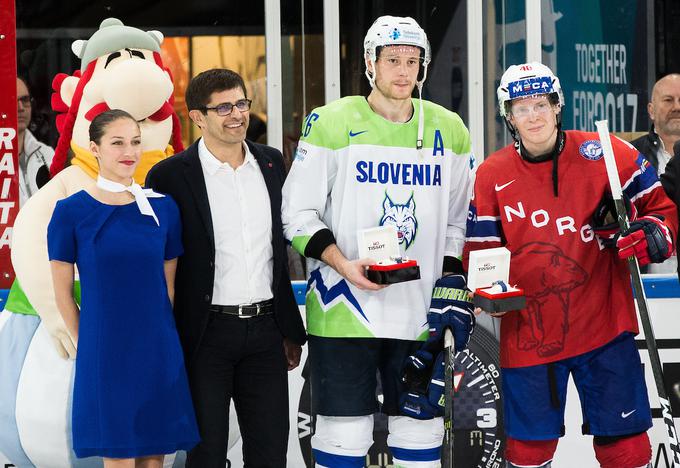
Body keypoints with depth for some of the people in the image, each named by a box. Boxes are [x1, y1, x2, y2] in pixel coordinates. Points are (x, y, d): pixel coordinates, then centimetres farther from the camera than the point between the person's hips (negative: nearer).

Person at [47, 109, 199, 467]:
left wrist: (157, 337, 9)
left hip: (158, 354, 3)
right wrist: (87, 344, 3)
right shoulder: (72, 211, -4)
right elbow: (62, 292, 2)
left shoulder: (163, 208, 5)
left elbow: (167, 286, 11)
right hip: (104, 355, -3)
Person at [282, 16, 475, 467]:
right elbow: (298, 213, -3)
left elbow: (459, 218, 15)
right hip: (343, 309, -3)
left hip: (421, 312, 4)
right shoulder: (330, 124, -3)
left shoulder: (449, 130, 8)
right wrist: (343, 264, -16)